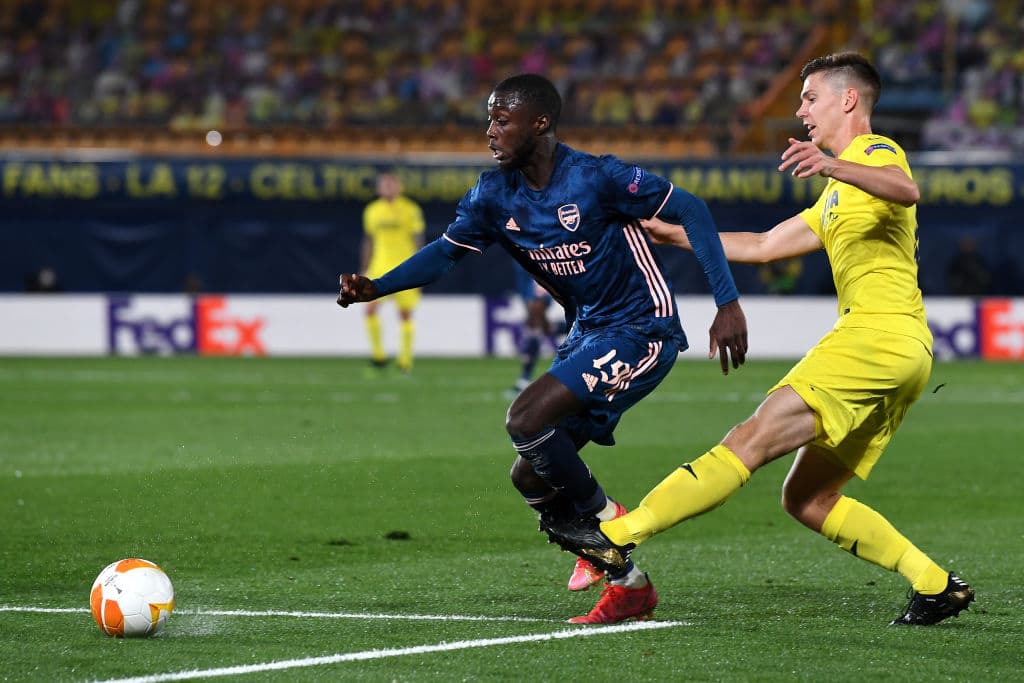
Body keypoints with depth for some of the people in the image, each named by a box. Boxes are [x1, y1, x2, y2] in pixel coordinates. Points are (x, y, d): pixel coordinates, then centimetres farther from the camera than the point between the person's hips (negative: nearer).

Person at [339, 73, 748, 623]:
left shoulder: (594, 178, -20)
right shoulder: (495, 195, 0)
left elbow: (690, 210, -15)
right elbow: (447, 251, 5)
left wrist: (728, 303, -19)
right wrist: (375, 288, -14)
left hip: (640, 330, -8)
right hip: (588, 334, 8)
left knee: (526, 421, -23)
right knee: (531, 478, 3)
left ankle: (603, 519, -1)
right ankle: (629, 584, 18)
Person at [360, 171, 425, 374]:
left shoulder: (411, 210, -3)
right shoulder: (372, 211, 9)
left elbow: (418, 242, -2)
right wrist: (363, 271, 15)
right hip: (380, 269, 3)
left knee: (405, 313, -1)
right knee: (370, 308, -11)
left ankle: (405, 361, 6)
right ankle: (378, 355, 1)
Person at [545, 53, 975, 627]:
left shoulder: (877, 151, 2)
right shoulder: (837, 198, 31)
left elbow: (906, 190, -23)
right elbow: (764, 247, 35)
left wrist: (832, 165, -40)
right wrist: (676, 235, 31)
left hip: (880, 336, -10)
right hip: (902, 357, 10)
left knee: (755, 438, -15)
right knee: (807, 500, 5)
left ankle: (620, 535, -22)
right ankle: (935, 584, 3)